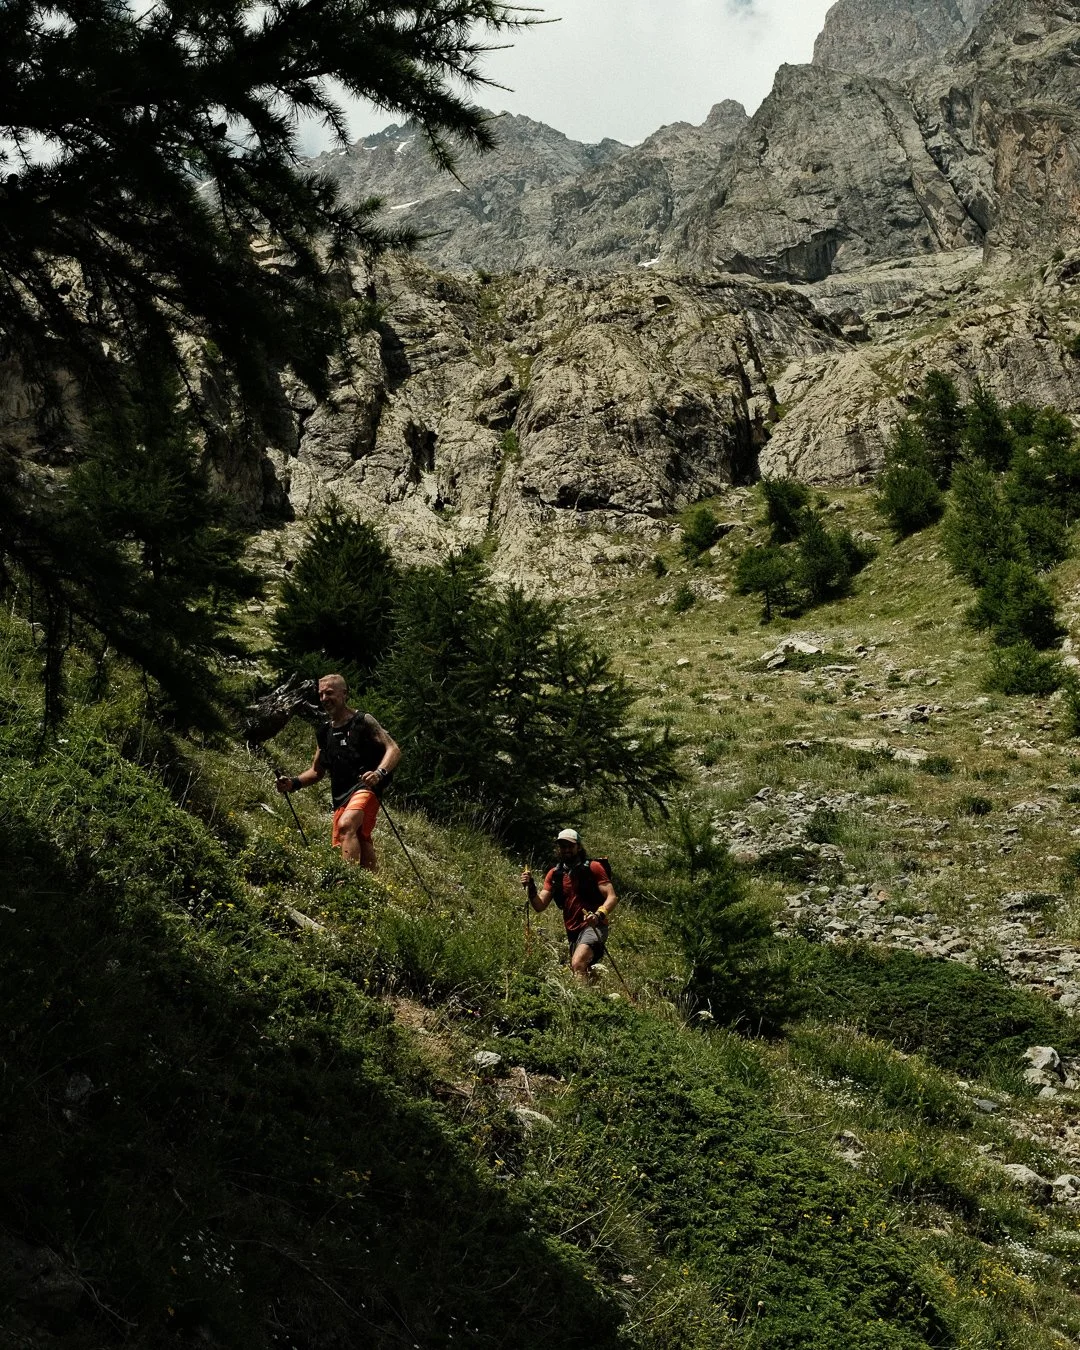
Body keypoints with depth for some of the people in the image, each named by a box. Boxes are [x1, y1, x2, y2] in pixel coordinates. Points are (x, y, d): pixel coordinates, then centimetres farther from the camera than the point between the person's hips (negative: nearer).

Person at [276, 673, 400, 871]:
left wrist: (380, 773, -30)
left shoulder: (363, 721, -1)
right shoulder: (324, 731, 18)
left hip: (364, 787, -7)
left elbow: (393, 750, -10)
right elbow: (317, 771, 26)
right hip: (340, 797, 7)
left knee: (346, 825, -30)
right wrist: (294, 784, 7)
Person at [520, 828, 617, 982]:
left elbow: (612, 897, -12)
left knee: (577, 964, -30)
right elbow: (540, 906, 4)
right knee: (583, 972, 18)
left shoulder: (593, 868, -6)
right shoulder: (554, 874, 8)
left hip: (593, 927, -6)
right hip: (573, 932, 7)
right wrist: (530, 888, -14)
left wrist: (599, 915, -31)